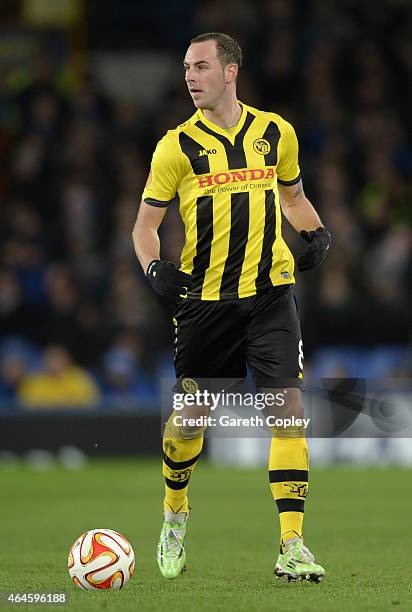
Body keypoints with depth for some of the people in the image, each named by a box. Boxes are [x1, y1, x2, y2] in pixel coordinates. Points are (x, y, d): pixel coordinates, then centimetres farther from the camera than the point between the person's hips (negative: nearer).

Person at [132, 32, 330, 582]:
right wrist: (154, 267, -16)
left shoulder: (275, 132, 6)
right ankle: (175, 514, 36)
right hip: (204, 298, -1)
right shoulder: (177, 146, -1)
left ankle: (291, 545, -10)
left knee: (289, 404, -12)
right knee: (189, 414, 6)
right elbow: (146, 222, 4)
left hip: (270, 293, 1)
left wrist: (317, 233, 4)